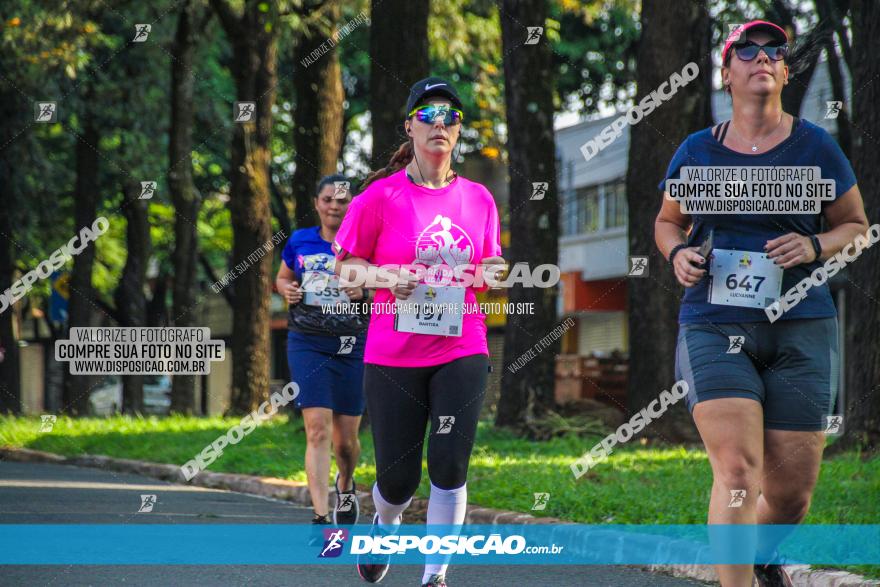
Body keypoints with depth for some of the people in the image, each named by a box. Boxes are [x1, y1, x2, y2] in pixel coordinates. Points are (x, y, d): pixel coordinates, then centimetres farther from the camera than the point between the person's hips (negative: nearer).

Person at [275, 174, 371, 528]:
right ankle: (321, 516, -18)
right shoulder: (299, 242, 6)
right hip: (307, 344, 0)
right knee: (318, 429, -15)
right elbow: (282, 278, 21)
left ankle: (346, 486, 42)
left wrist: (364, 292, -16)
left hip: (352, 348, 0)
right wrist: (287, 290, -1)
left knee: (346, 440, 8)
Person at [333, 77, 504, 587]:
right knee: (398, 478, 3)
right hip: (393, 353, -2)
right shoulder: (382, 195, -2)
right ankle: (385, 525, 39)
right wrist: (388, 277, -15)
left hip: (462, 351, 2)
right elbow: (345, 268, 3)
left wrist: (493, 273, -3)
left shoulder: (478, 199, 8)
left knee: (450, 465, -10)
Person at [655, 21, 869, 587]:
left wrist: (816, 247, -9)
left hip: (800, 330, 0)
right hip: (715, 326, 0)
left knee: (791, 491, 4)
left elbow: (856, 224, 12)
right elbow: (667, 222, 23)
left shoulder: (815, 146, 4)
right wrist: (679, 252, 0)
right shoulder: (697, 151, 7)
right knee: (738, 471, -19)